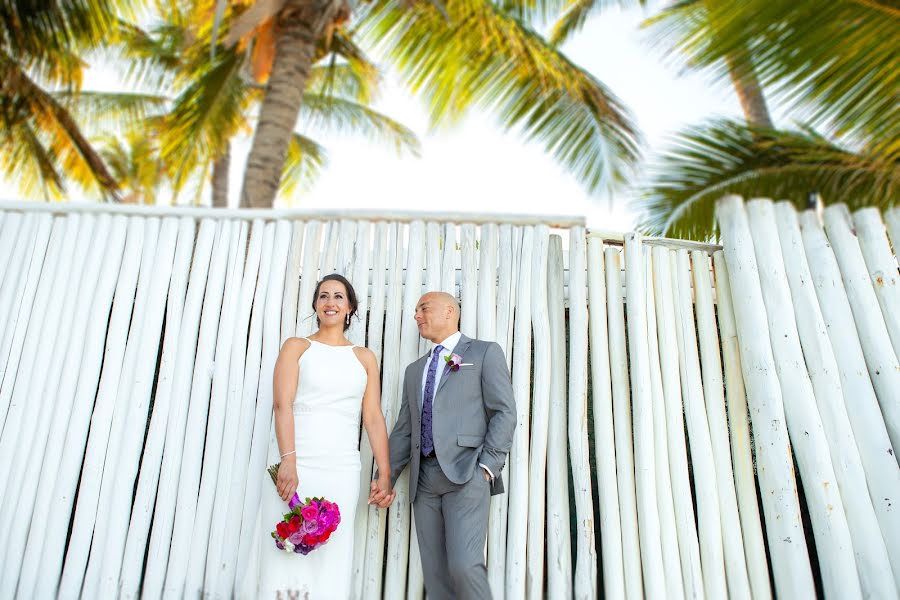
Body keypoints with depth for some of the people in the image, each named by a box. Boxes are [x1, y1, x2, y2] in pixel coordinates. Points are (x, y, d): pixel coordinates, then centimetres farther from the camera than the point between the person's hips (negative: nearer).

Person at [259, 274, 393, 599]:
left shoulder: (364, 358, 12)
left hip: (342, 471, 2)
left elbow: (373, 418, 9)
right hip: (295, 464, -2)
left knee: (332, 565, 4)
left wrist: (385, 473, 5)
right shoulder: (296, 347, 7)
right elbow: (282, 404, -5)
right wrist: (288, 460, -17)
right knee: (287, 558, 1)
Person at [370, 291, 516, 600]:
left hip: (465, 471, -5)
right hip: (424, 479, 6)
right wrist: (385, 477, 8)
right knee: (436, 575, 4)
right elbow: (403, 429, 20)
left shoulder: (485, 352, 7)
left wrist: (487, 466, -13)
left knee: (463, 565, -18)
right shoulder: (415, 370, 24)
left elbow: (504, 412, -2)